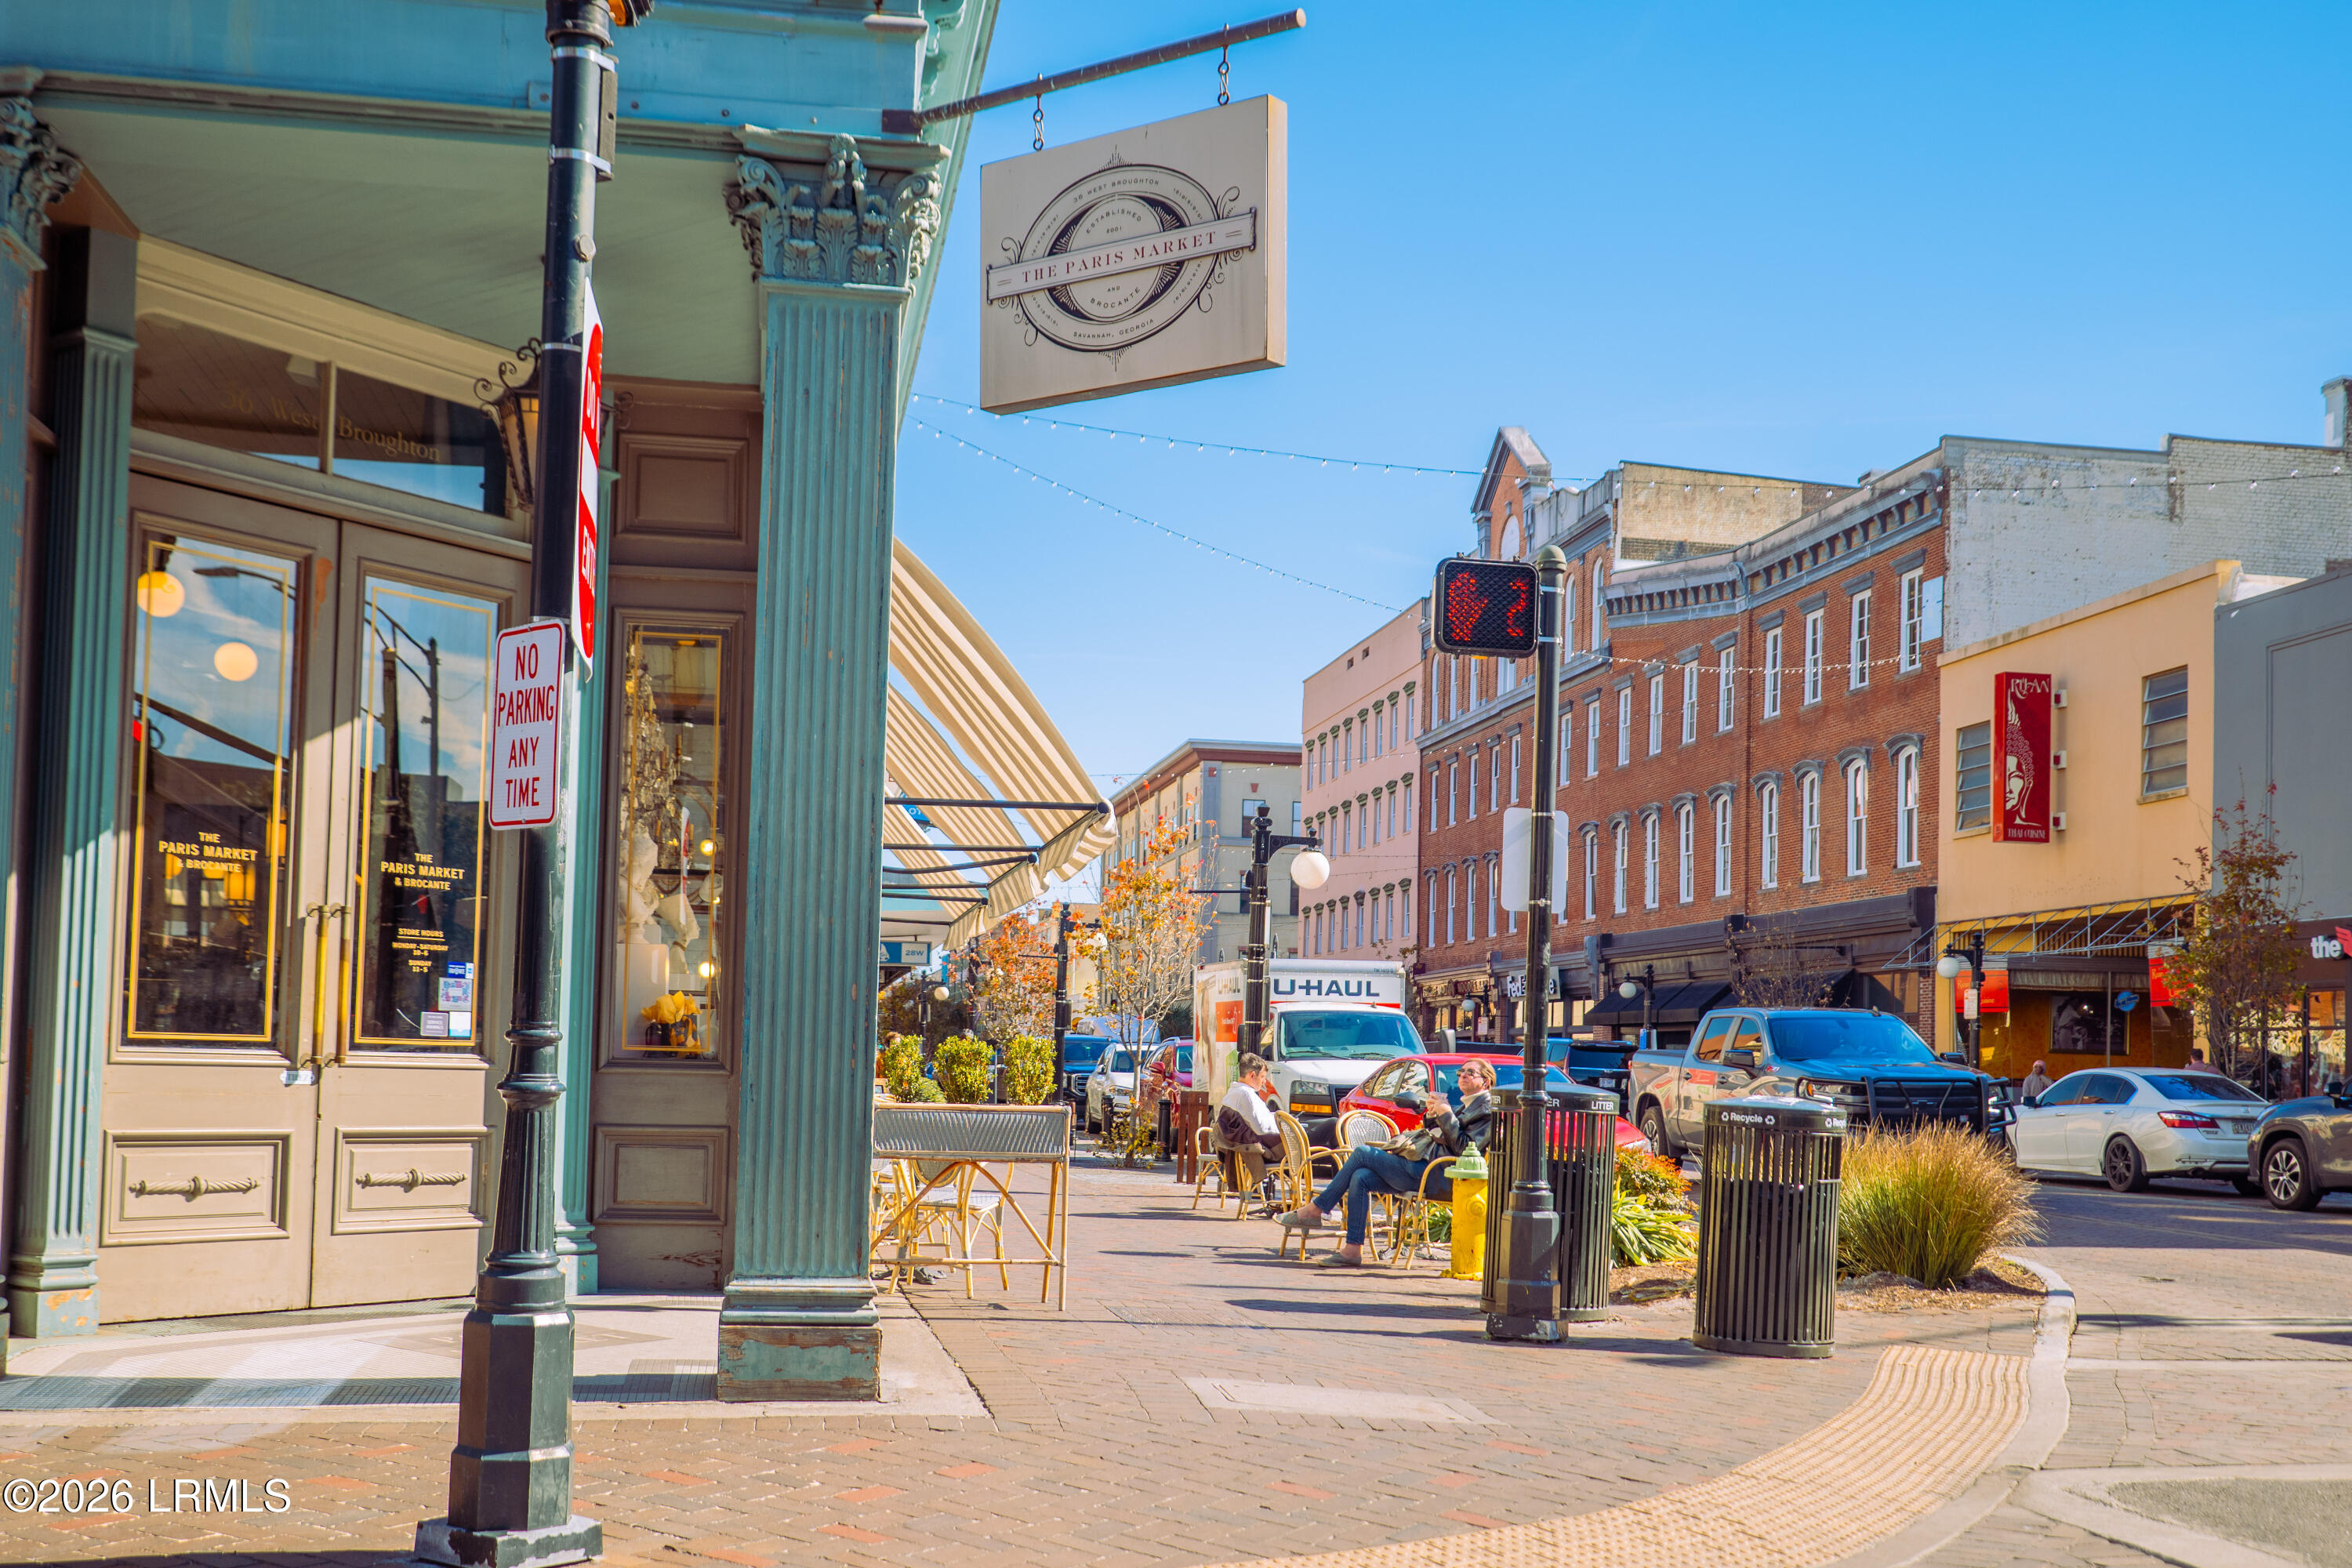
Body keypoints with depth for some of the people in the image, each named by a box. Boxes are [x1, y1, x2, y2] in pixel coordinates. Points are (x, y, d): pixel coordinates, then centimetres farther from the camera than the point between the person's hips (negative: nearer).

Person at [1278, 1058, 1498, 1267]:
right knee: (1360, 1178, -8)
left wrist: (1446, 1114, -15)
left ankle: (1315, 1211, -4)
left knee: (1363, 1153, -12)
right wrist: (1432, 1114, 9)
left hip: (1427, 1172, -9)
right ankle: (1353, 1251, -10)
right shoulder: (1465, 1106, 27)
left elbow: (1464, 1148, -15)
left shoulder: (1486, 1109, -2)